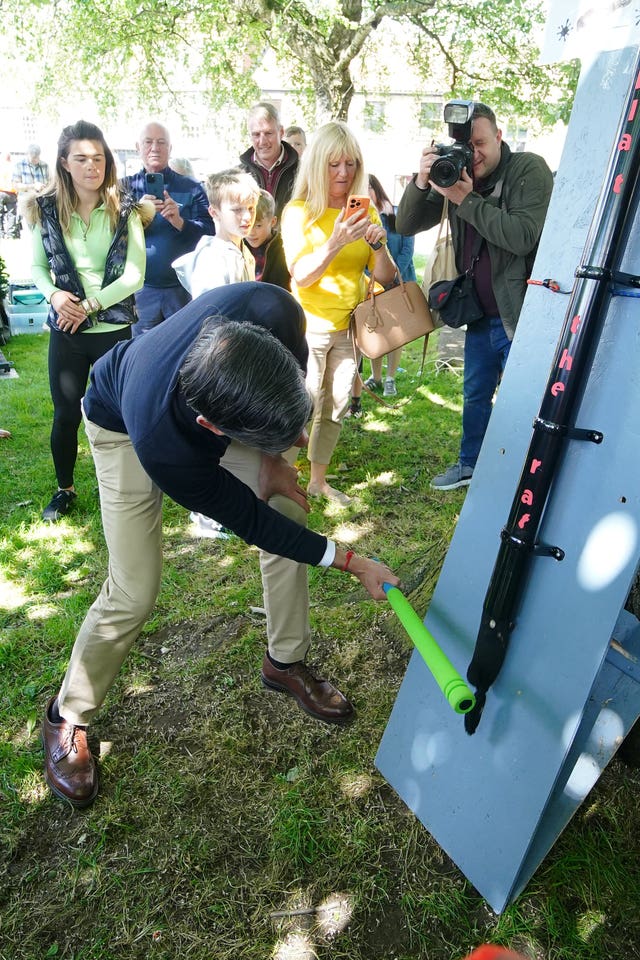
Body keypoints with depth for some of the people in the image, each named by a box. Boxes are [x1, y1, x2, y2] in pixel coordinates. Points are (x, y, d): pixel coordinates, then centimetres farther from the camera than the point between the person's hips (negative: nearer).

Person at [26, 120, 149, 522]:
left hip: (115, 329, -1)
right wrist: (54, 295, -13)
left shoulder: (124, 209, -4)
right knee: (66, 415, 9)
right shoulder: (46, 209, 1)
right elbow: (37, 267, 8)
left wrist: (89, 305, -14)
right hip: (66, 330, 2)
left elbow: (135, 275, -10)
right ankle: (65, 489, 30)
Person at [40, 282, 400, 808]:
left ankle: (285, 661, 19)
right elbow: (251, 520, -26)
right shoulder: (162, 447, -44)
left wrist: (273, 459, -14)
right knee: (134, 592, -12)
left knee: (292, 514, -4)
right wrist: (351, 562, -17)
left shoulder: (272, 311, -41)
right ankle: (67, 718, 17)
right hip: (123, 425, -4)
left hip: (228, 403, 5)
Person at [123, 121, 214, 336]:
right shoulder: (125, 187, 8)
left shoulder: (191, 188, 6)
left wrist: (180, 222, -22)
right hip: (141, 289, 1)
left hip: (184, 288, 0)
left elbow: (210, 232, -3)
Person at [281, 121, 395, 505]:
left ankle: (319, 480, 26)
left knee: (336, 408, 11)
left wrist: (379, 244, -16)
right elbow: (301, 276, -17)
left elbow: (386, 277, 3)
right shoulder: (299, 212, -6)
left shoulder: (365, 212, 7)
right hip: (309, 326, -5)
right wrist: (336, 241, -30)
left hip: (348, 327, 5)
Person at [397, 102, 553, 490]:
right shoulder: (455, 174, 6)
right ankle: (469, 465, 37)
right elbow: (407, 226, 2)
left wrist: (466, 199, -25)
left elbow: (522, 236, -26)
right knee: (474, 395, 19)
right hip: (481, 314, 7)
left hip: (521, 315, -6)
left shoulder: (530, 170, -12)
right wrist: (421, 183, -15)